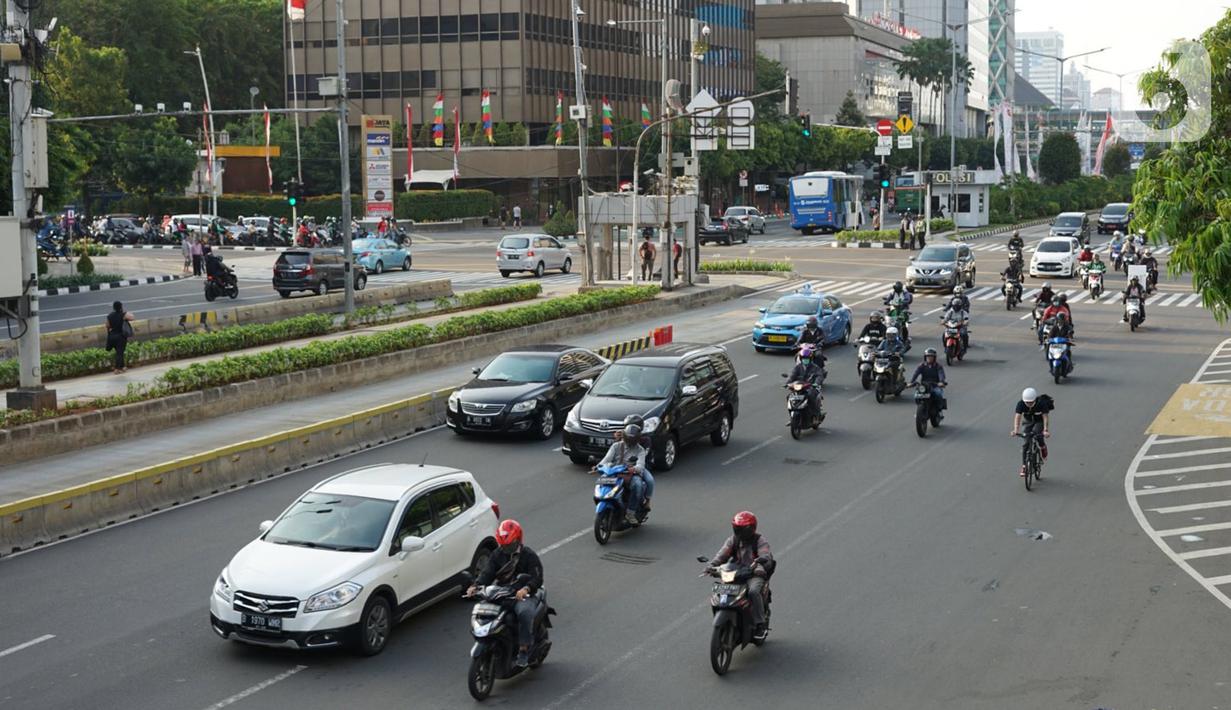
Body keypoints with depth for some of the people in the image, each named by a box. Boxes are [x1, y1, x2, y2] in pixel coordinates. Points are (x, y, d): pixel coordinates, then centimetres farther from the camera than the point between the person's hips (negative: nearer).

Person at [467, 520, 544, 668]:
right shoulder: (497, 555, 12)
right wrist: (475, 586, -20)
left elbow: (537, 578, -13)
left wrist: (526, 589, -35)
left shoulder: (529, 556, -2)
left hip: (523, 595, -5)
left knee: (525, 612, -37)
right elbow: (487, 572, 0)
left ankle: (523, 650, -30)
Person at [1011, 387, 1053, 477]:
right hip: (1027, 421, 2)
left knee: (1037, 435, -31)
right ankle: (1024, 467, -3)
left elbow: (1045, 417, -36)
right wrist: (1015, 430, -48)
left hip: (1040, 421, -2)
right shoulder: (1020, 404, -26)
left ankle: (1043, 447, 3)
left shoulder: (1041, 403, -31)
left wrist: (1046, 430, -49)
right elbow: (1017, 417, -34)